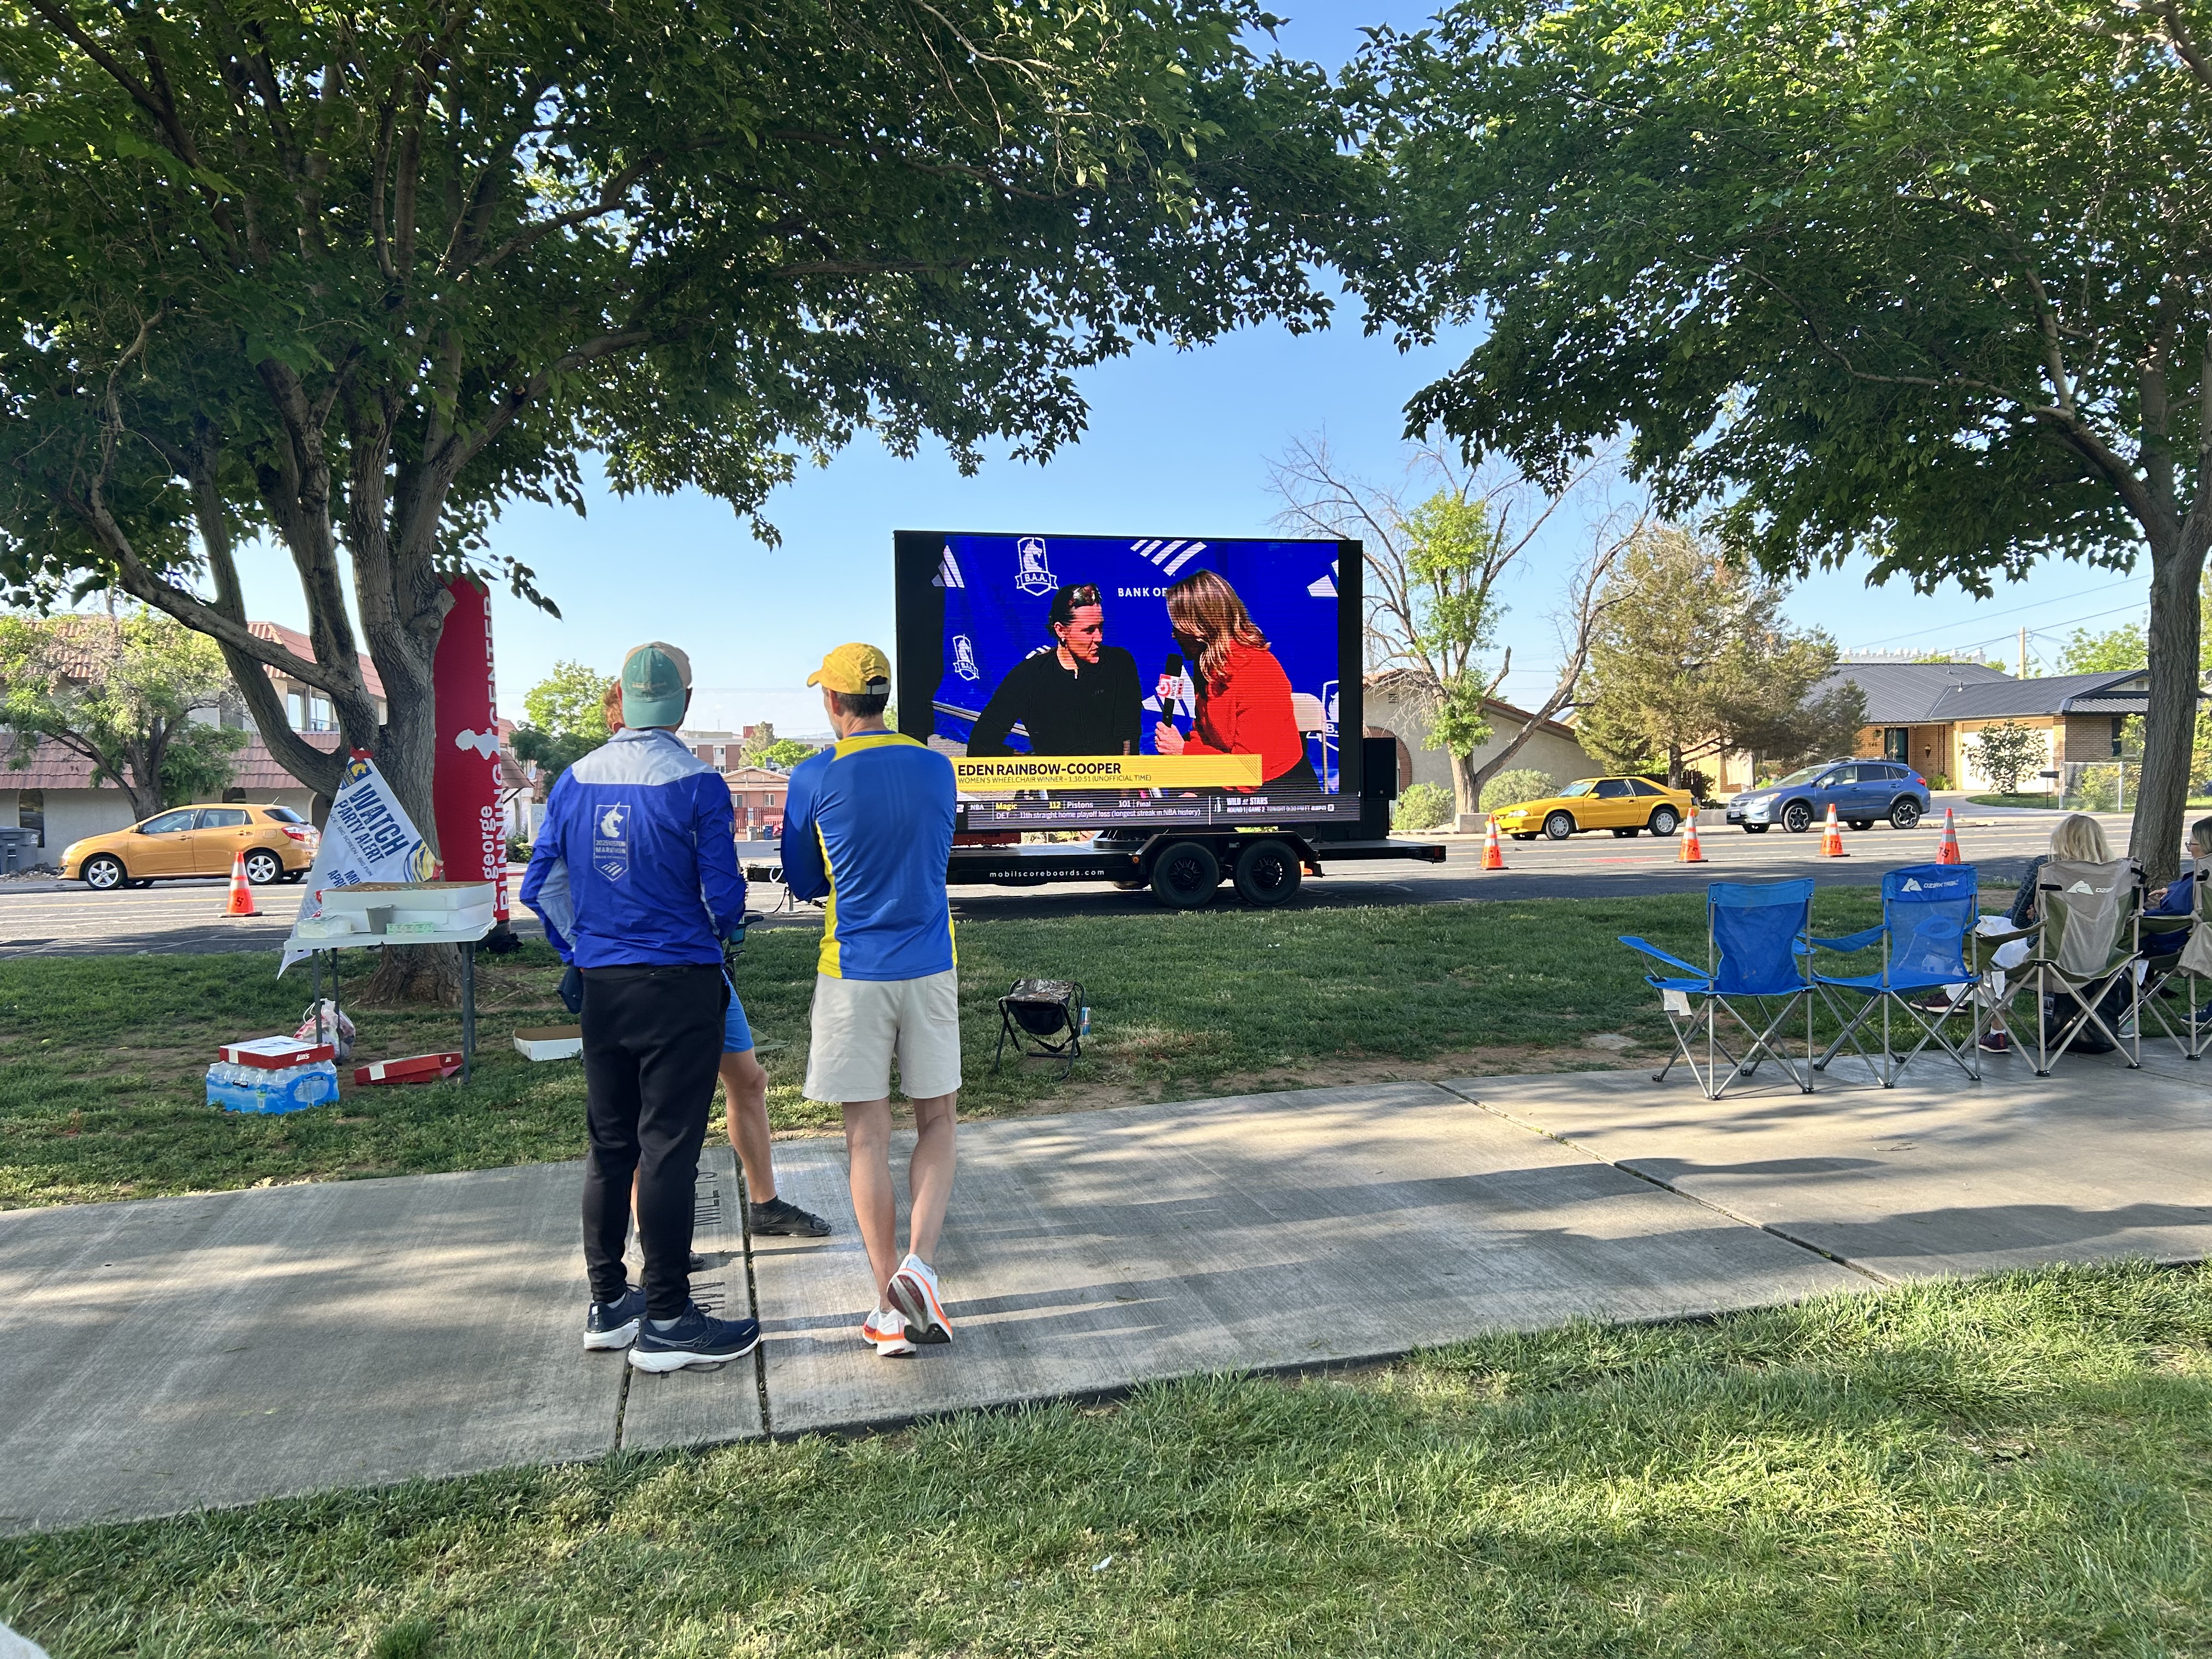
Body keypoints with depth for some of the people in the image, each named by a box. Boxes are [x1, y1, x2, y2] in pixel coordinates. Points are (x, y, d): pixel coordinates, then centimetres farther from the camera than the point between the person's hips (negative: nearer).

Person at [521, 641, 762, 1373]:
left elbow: (541, 886, 7)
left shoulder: (576, 780, 4)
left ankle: (609, 1304, 26)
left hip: (602, 984, 5)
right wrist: (718, 927, 11)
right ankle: (666, 1320, 7)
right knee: (668, 1148, 0)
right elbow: (725, 897, -11)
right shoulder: (696, 783, -12)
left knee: (609, 1146, 14)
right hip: (680, 984, -5)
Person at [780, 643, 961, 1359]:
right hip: (930, 969, 2)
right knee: (937, 1120, 16)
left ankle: (890, 1311, 9)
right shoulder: (936, 769, 3)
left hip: (853, 973, -2)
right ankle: (918, 1264, -3)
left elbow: (804, 884, 5)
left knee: (867, 1137, 5)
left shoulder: (815, 778, -6)